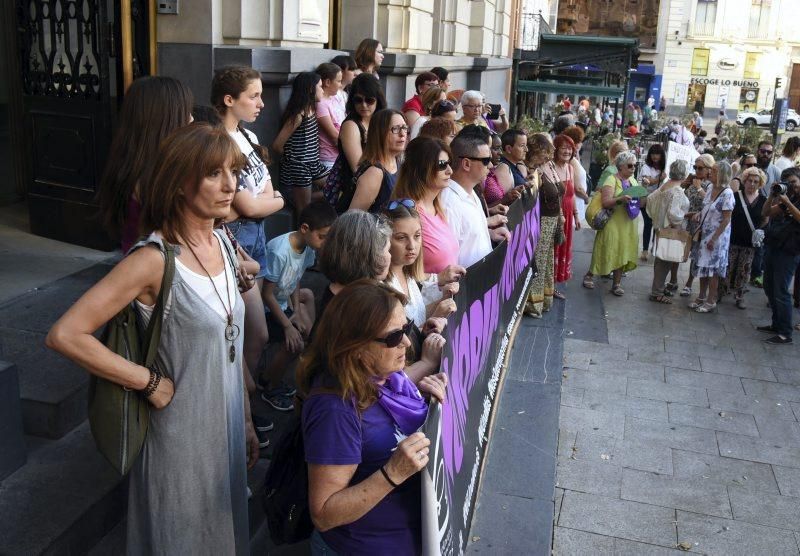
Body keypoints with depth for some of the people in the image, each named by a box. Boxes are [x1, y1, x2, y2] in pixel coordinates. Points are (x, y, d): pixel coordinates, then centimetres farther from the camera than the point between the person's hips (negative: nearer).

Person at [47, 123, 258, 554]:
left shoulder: (222, 244, 1)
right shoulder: (153, 259, -22)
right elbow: (65, 335, -27)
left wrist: (246, 421, 12)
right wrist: (149, 383, -20)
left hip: (226, 426, 7)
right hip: (181, 434, -7)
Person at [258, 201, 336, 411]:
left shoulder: (308, 247, -7)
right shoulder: (279, 252, -32)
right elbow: (267, 294, -25)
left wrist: (296, 311, -5)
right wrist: (288, 326, -21)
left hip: (283, 301, 9)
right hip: (265, 308, -9)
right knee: (295, 343, -19)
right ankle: (270, 387, 5)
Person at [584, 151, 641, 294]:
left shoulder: (632, 180, 12)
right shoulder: (611, 180, -10)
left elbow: (637, 200, 21)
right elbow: (606, 202, -20)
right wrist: (620, 199, -35)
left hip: (628, 225, 6)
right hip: (613, 224, -6)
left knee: (623, 253, 6)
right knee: (608, 252, 0)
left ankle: (616, 284, 13)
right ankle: (589, 275, 19)